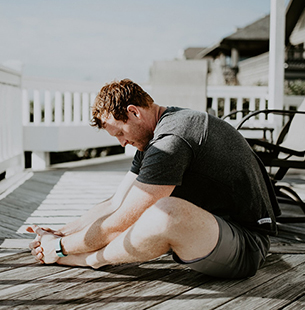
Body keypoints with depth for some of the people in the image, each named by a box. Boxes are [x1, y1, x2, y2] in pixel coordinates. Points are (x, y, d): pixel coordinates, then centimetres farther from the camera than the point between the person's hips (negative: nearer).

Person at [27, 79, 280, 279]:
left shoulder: (171, 142, -23)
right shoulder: (152, 140, 9)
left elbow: (120, 223, -20)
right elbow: (115, 205, 11)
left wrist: (60, 247, -7)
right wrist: (60, 233, 7)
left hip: (247, 247, -10)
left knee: (166, 212, -34)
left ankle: (91, 259, -9)